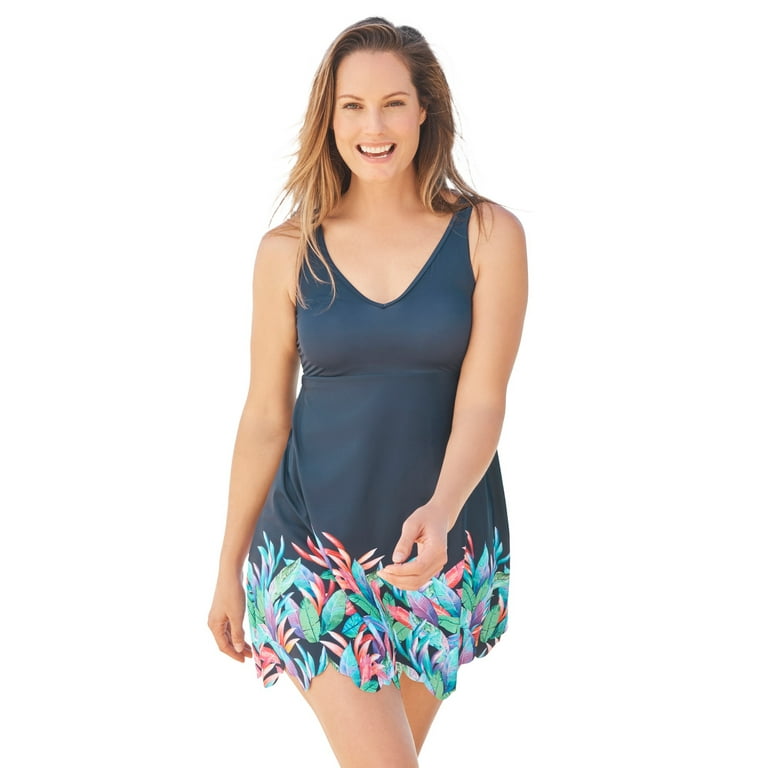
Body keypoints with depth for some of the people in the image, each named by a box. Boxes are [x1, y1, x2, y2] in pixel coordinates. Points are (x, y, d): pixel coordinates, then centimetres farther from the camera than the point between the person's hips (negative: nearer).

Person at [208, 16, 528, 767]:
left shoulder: (488, 235, -6)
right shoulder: (288, 252, -4)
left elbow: (483, 398, -13)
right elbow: (265, 416, 2)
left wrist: (440, 512, -31)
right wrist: (229, 566, 6)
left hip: (444, 545, 1)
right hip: (315, 548, -1)